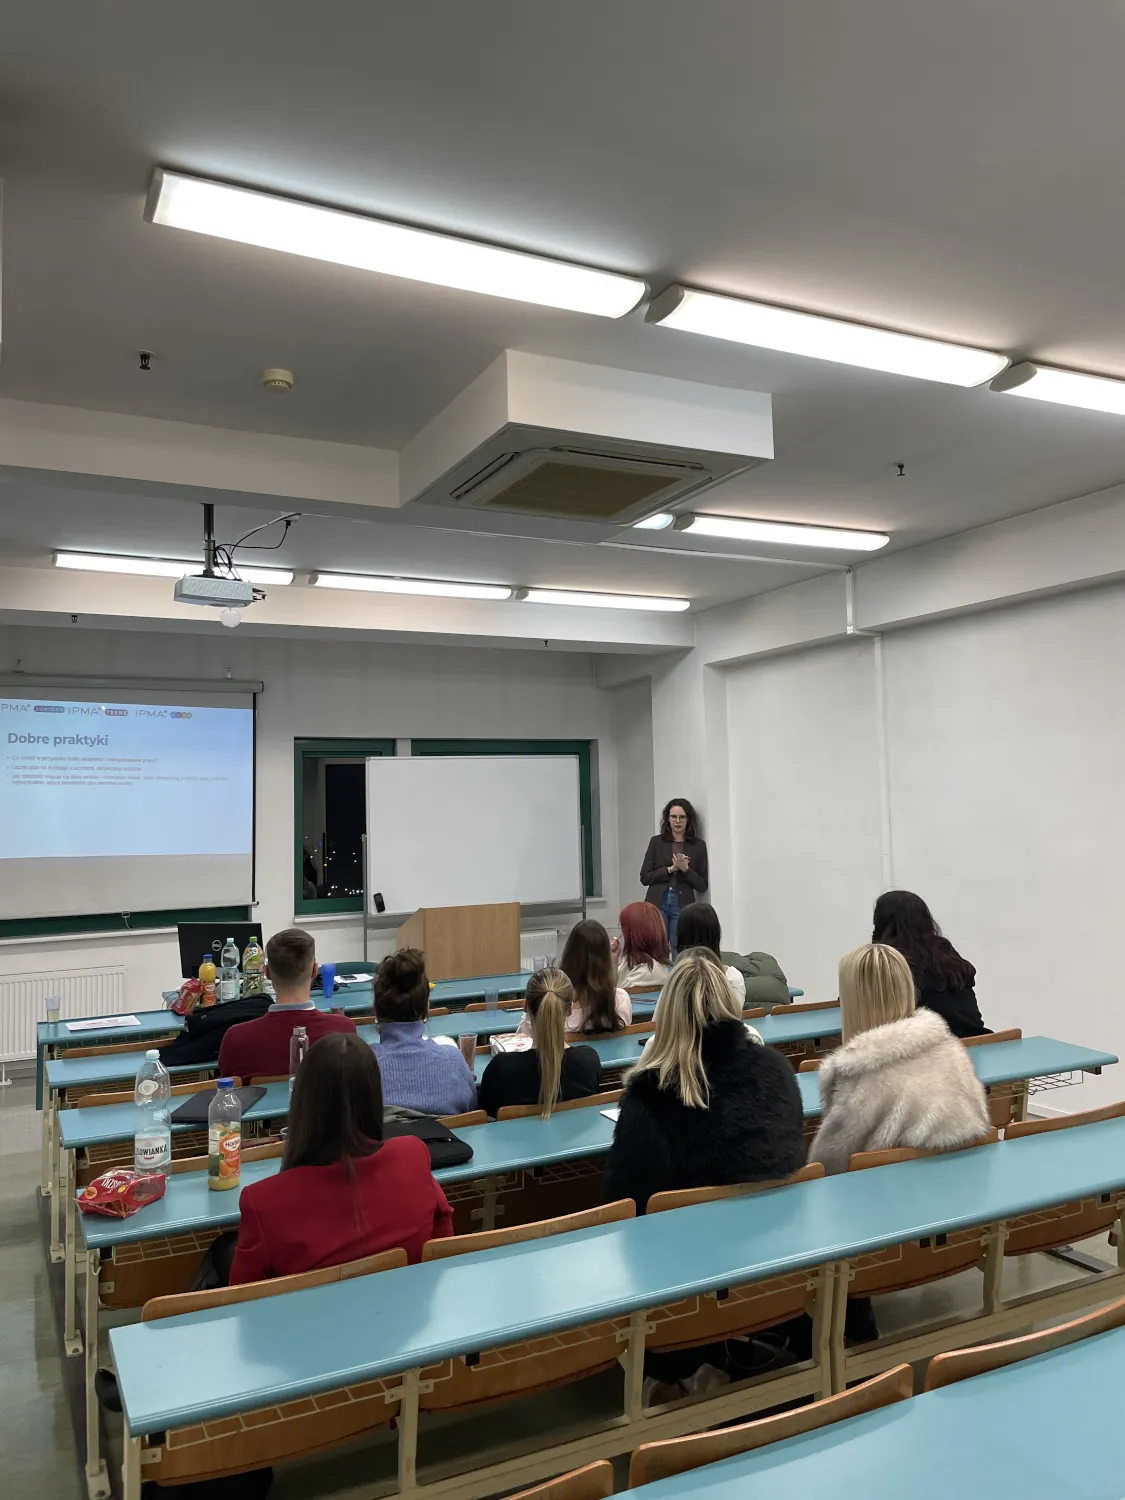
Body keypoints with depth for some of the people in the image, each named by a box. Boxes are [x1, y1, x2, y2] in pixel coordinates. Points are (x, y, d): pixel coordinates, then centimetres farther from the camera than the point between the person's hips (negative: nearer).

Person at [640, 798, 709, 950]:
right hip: (657, 904, 0)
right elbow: (644, 877, 3)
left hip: (683, 906, 0)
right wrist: (670, 869, -8)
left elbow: (702, 885, 4)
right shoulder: (656, 841, 7)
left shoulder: (698, 845, 5)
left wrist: (685, 869, -12)